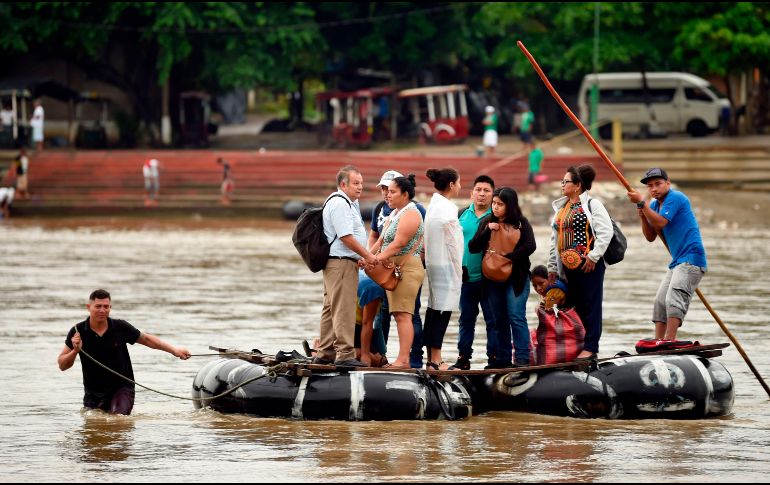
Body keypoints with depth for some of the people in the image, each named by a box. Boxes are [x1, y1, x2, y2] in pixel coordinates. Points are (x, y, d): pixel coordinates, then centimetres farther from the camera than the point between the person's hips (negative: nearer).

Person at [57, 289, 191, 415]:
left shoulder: (120, 327, -8)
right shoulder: (78, 332, -8)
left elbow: (146, 339, 8)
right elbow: (62, 365, -4)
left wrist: (174, 350, 5)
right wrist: (75, 351, -24)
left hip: (121, 388, -2)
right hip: (93, 393, 2)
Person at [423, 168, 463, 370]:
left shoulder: (434, 205, 13)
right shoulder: (447, 209, -15)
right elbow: (452, 243, -13)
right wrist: (457, 270, -6)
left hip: (433, 263, 10)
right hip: (446, 265, -10)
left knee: (434, 309, 11)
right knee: (442, 310, -8)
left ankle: (431, 358, 14)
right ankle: (435, 360, -9)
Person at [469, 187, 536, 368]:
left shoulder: (521, 223, -1)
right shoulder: (486, 222, 9)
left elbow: (530, 246, -13)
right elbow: (473, 247, 4)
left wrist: (507, 258, -19)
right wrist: (487, 230, -10)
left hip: (516, 277, -4)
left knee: (516, 317, -9)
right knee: (500, 319, 8)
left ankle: (522, 358, -7)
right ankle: (502, 358, 13)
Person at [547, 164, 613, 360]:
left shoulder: (592, 204, -5)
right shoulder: (561, 208, 18)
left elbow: (606, 232, -13)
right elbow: (555, 239, 21)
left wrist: (594, 256, -16)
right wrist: (552, 267, 18)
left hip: (588, 265, -7)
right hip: (569, 266, 7)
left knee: (591, 305, -5)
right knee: (578, 306, 9)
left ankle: (590, 348, -5)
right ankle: (578, 345, 12)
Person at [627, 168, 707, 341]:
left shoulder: (675, 198, -10)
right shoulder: (654, 205, 16)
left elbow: (660, 223, -21)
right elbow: (650, 237, 13)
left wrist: (642, 203, -17)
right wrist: (642, 216, -2)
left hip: (691, 258, -10)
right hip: (677, 262, 10)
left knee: (674, 299, -22)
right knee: (660, 302, 9)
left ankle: (669, 341, -31)